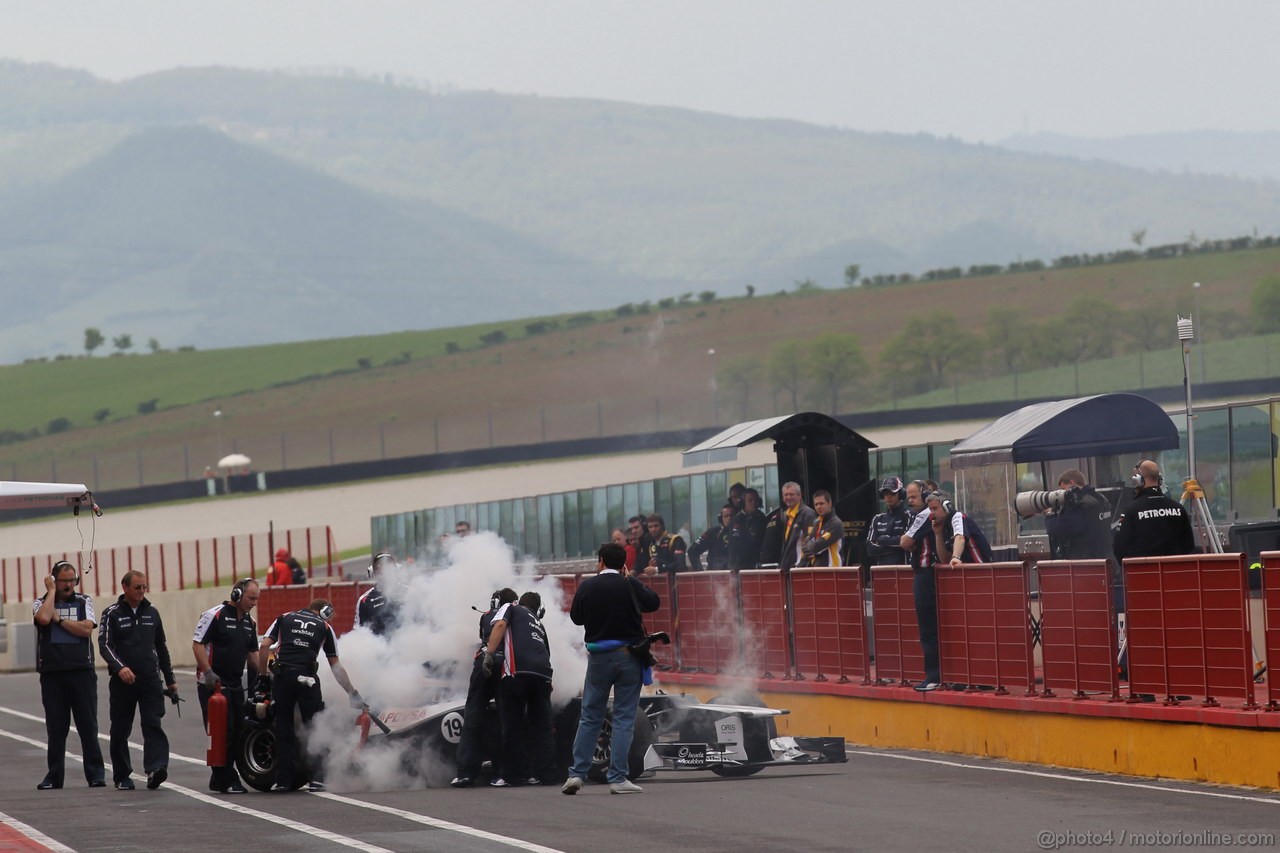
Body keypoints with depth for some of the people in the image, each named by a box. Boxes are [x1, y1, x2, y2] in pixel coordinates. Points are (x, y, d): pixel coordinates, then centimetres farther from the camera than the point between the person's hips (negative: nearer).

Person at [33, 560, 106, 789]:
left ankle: (96, 774, 2)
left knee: (88, 726, -1)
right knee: (55, 728, 3)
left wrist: (60, 619, -6)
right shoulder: (42, 603, 7)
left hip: (82, 673, 0)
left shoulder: (84, 602, 9)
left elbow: (86, 629, -6)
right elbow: (44, 618, -16)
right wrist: (52, 591, -6)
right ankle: (54, 776, 9)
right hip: (52, 674, 0)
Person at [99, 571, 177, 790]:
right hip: (122, 680, -2)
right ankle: (122, 776, 14)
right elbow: (104, 645, -9)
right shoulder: (112, 614, 1)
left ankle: (155, 769, -26)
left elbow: (161, 647, 20)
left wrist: (170, 679, 20)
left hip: (150, 679, 2)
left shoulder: (152, 613, 14)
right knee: (120, 730, 5)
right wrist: (119, 667, -26)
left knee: (153, 724, -13)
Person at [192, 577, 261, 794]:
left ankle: (219, 780, 17)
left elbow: (252, 652, 22)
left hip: (236, 685, 8)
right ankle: (227, 780, -6)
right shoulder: (215, 615, -10)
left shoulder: (250, 622, 14)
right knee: (222, 733, -9)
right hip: (212, 684, -8)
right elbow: (197, 644, -13)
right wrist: (208, 672, -20)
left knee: (236, 733, 8)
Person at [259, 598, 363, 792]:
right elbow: (335, 666, 15)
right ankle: (316, 778, -1)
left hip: (281, 676, 1)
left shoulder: (284, 618, 19)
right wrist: (352, 694, 20)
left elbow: (264, 646, 5)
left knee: (283, 728, 9)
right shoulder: (325, 627, 16)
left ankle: (283, 780, 8)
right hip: (307, 678, -1)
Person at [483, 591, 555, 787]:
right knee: (542, 726, 11)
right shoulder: (540, 626, 33)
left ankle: (514, 774, -1)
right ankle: (545, 773, 9)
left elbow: (500, 625, -1)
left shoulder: (511, 609, 19)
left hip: (517, 671, -5)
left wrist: (489, 653, -8)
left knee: (512, 725, 1)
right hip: (543, 673, 5)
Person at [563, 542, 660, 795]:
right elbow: (653, 602, 6)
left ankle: (576, 773, 6)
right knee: (624, 717, 2)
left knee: (590, 717, 11)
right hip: (629, 656, -1)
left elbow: (576, 617, 7)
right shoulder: (630, 585, -8)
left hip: (598, 657, 2)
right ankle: (618, 778, -2)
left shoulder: (587, 587, -4)